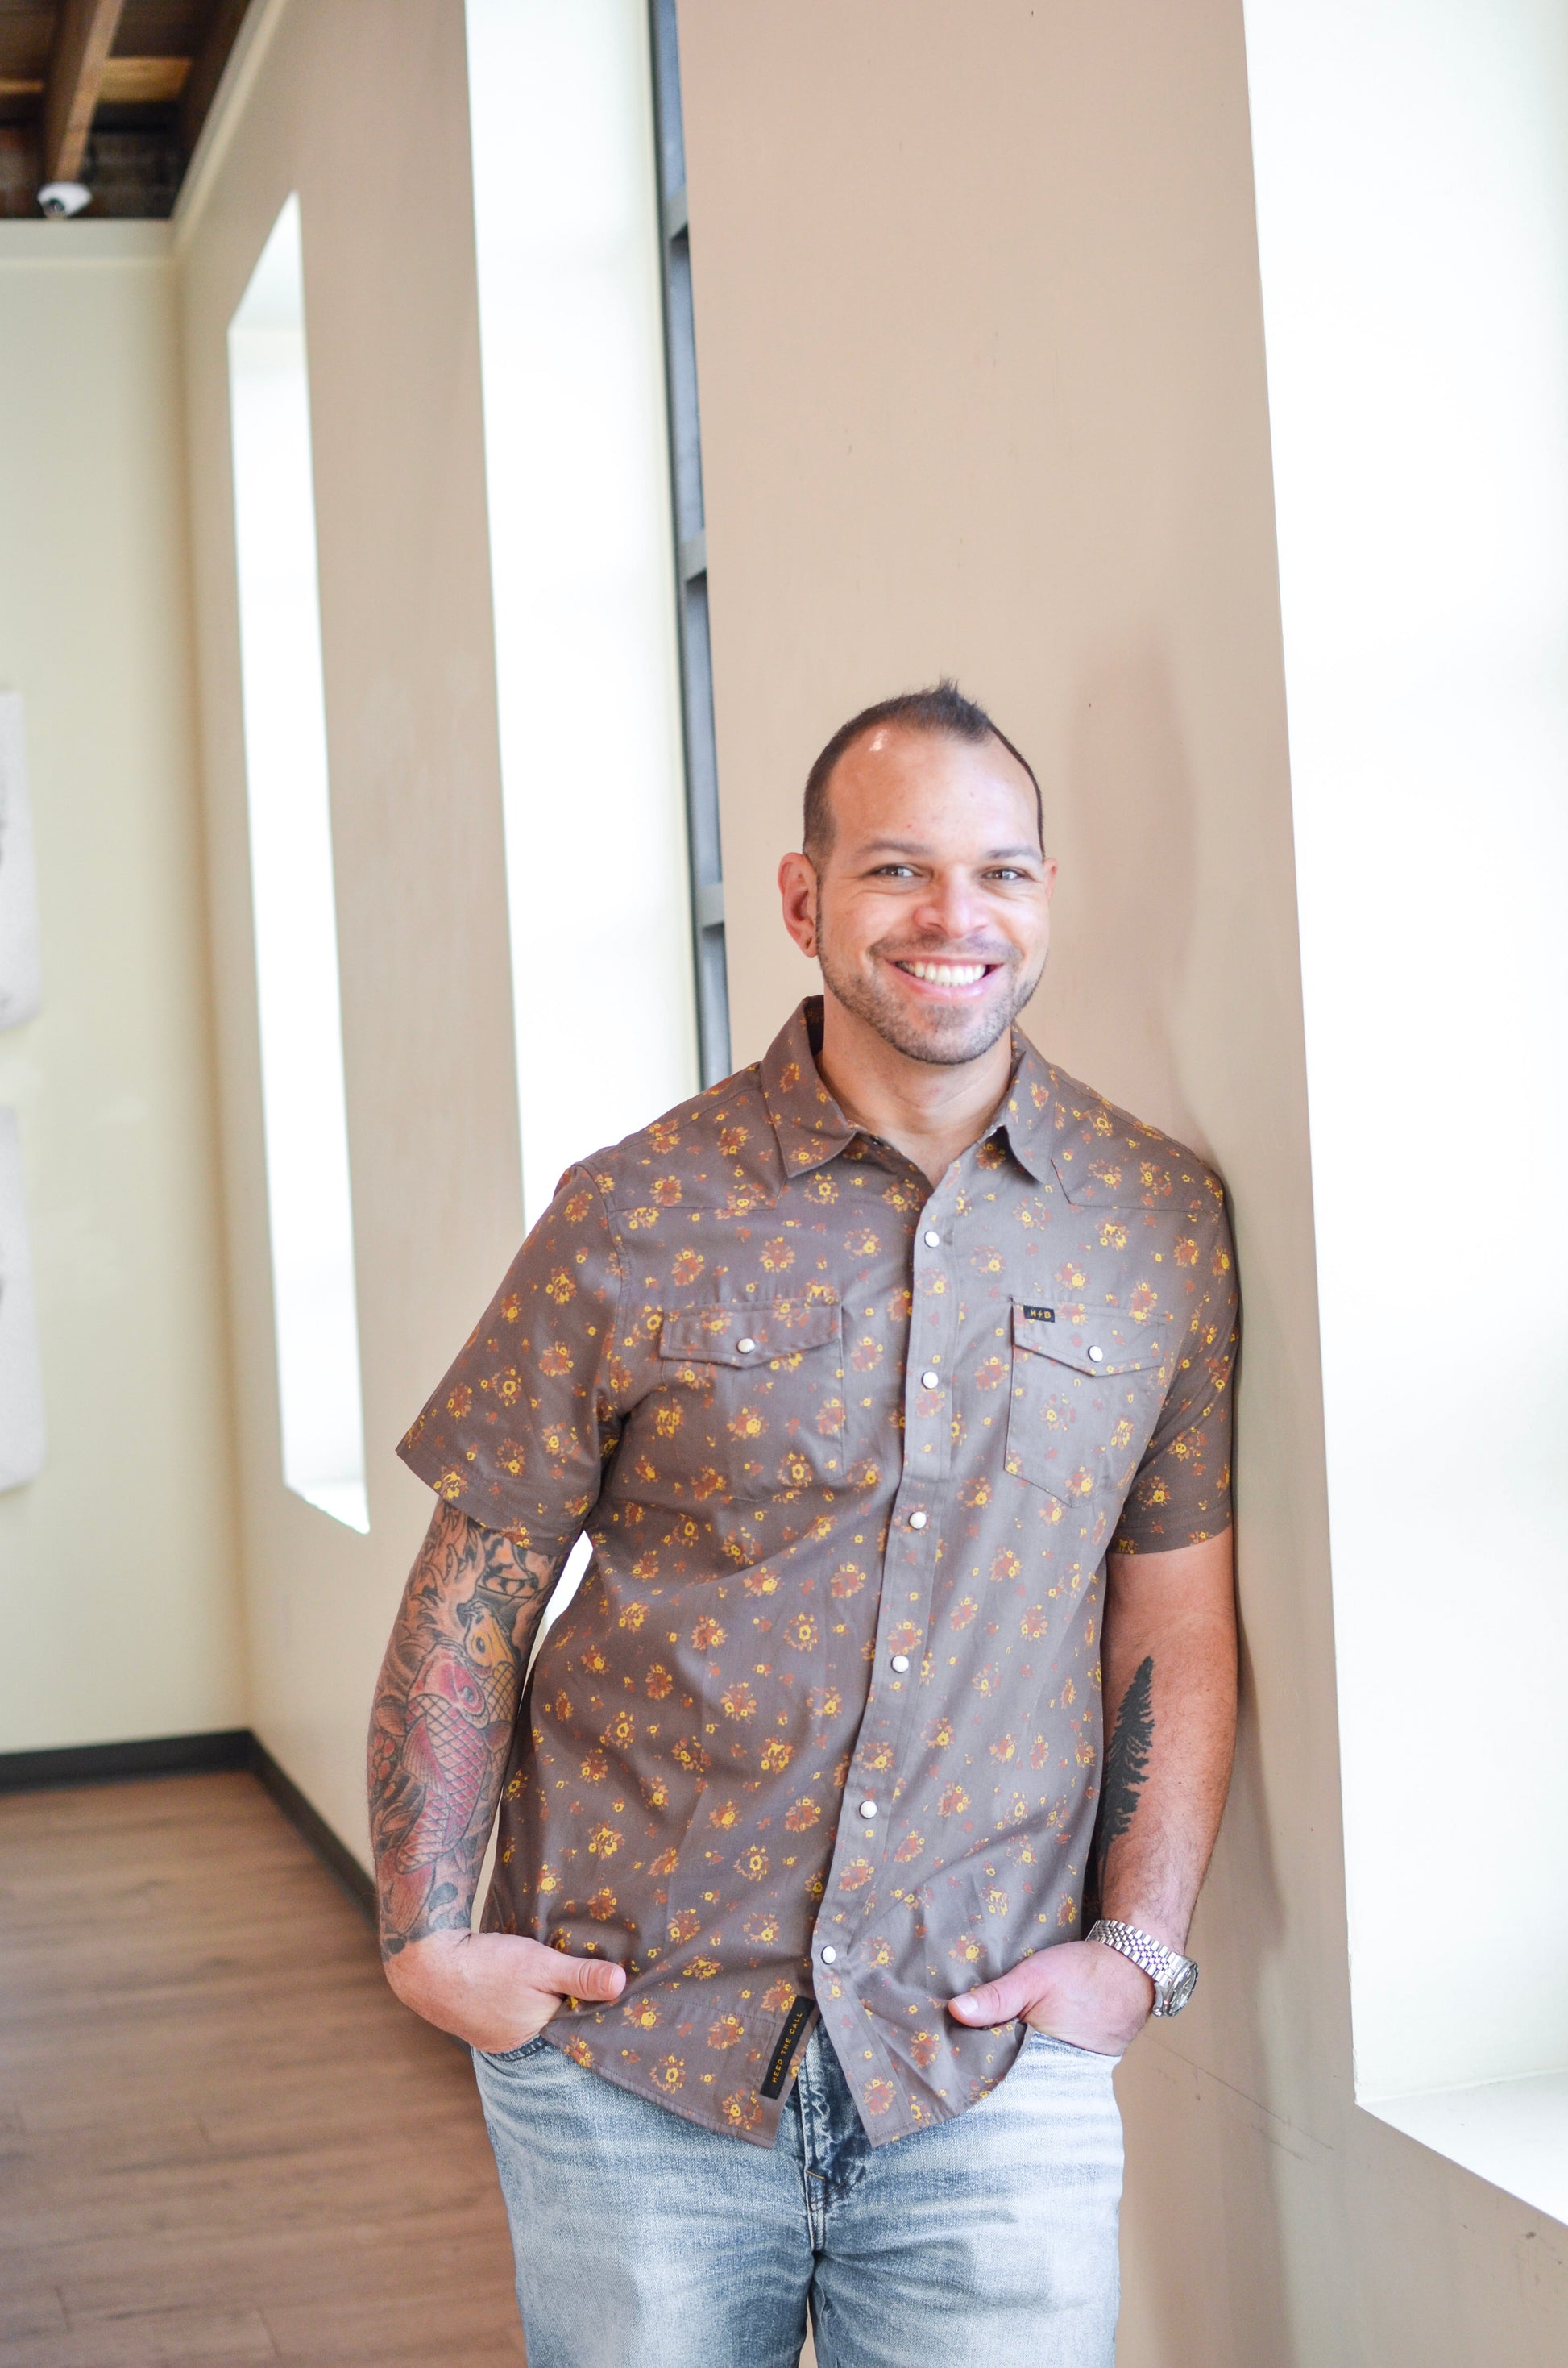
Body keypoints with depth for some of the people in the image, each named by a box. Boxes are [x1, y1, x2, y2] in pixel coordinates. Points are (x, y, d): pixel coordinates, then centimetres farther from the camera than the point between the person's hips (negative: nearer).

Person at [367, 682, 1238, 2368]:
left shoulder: (1162, 1223, 3)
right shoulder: (639, 1217, -3)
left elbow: (1178, 1616, 7)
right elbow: (475, 1590, 0)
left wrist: (1140, 1945, 1)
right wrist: (425, 1932, -4)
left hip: (993, 2073, 1)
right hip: (629, 2058, -1)